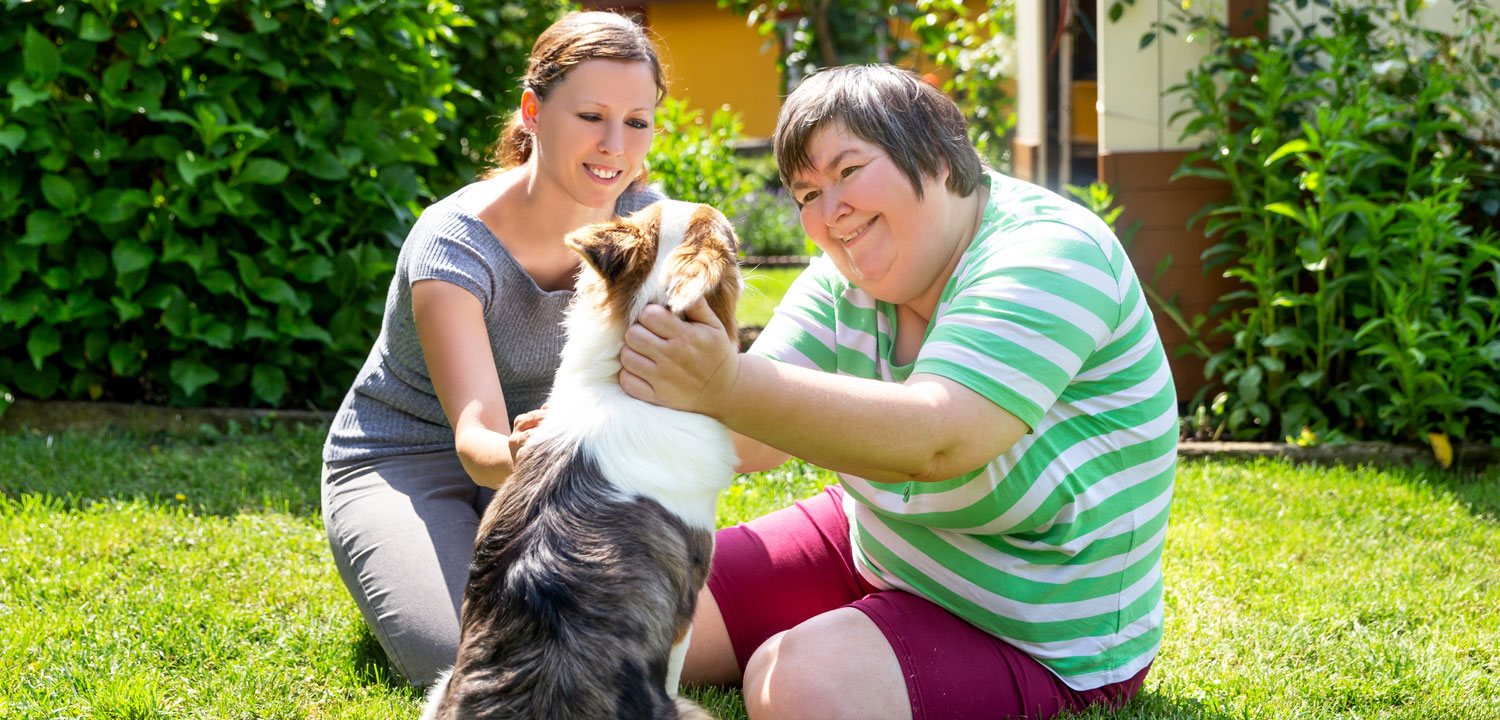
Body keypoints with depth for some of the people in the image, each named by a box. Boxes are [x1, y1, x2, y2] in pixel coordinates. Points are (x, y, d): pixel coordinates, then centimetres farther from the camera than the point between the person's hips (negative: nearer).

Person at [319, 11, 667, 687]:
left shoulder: (645, 221, -12)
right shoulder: (453, 245, -28)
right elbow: (475, 437, -37)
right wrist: (514, 458, -62)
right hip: (404, 466, -4)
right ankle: (398, 567, 7)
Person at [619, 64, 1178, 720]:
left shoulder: (1046, 254, -24)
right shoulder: (850, 275, 0)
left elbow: (935, 440, -39)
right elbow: (756, 442, -11)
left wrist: (727, 384, -49)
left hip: (1033, 634, -7)